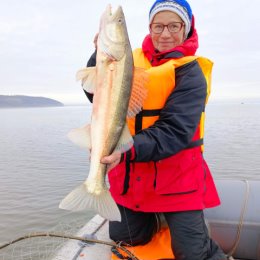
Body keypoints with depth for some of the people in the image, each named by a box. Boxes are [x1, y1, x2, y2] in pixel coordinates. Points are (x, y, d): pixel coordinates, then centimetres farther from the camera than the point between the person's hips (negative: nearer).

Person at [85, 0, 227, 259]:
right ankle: (151, 218, 42)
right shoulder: (133, 60, 4)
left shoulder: (190, 72, -9)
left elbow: (175, 131, -22)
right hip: (129, 171, 4)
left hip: (176, 176, -4)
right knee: (123, 238, 13)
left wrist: (128, 150, -36)